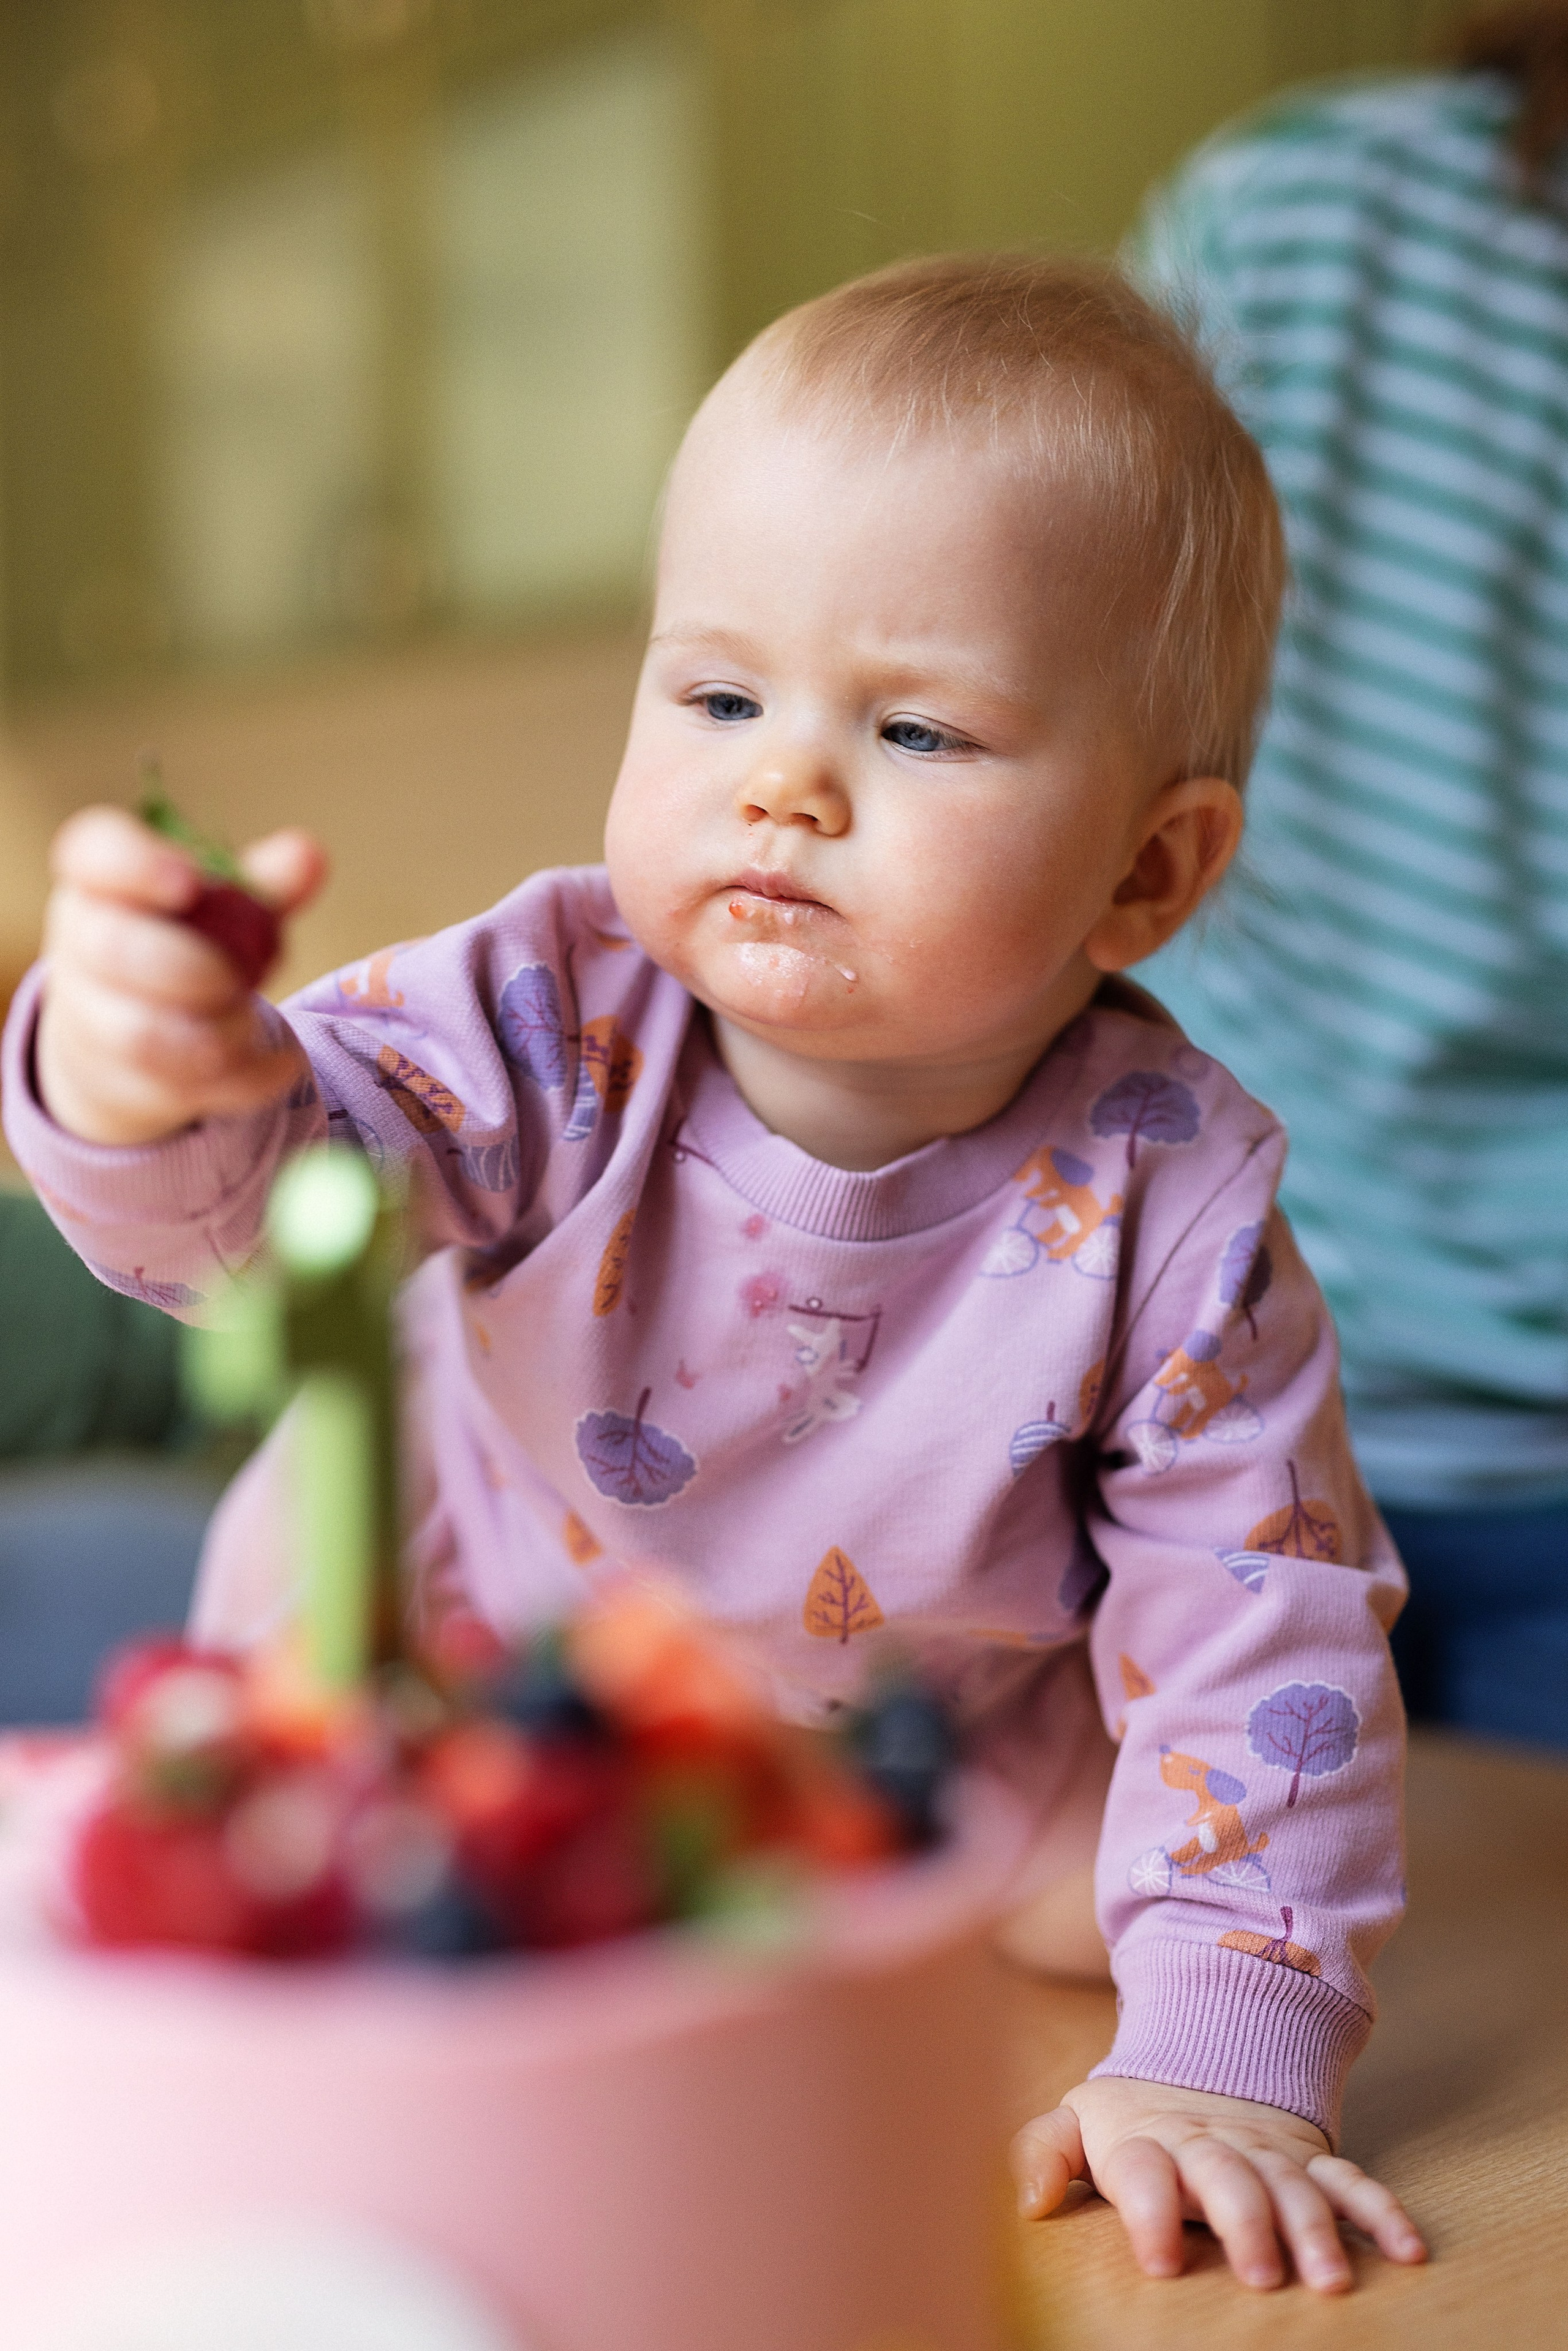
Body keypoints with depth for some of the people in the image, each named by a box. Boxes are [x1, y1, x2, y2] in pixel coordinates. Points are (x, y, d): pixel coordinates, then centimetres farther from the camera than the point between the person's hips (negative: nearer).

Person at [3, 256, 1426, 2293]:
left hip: (921, 1738, 1)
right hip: (455, 1623, 0)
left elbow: (1261, 1635, -27)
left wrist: (1221, 2059, -35)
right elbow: (271, 1179, -46)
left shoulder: (1165, 1205, -32)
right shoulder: (562, 1017, -32)